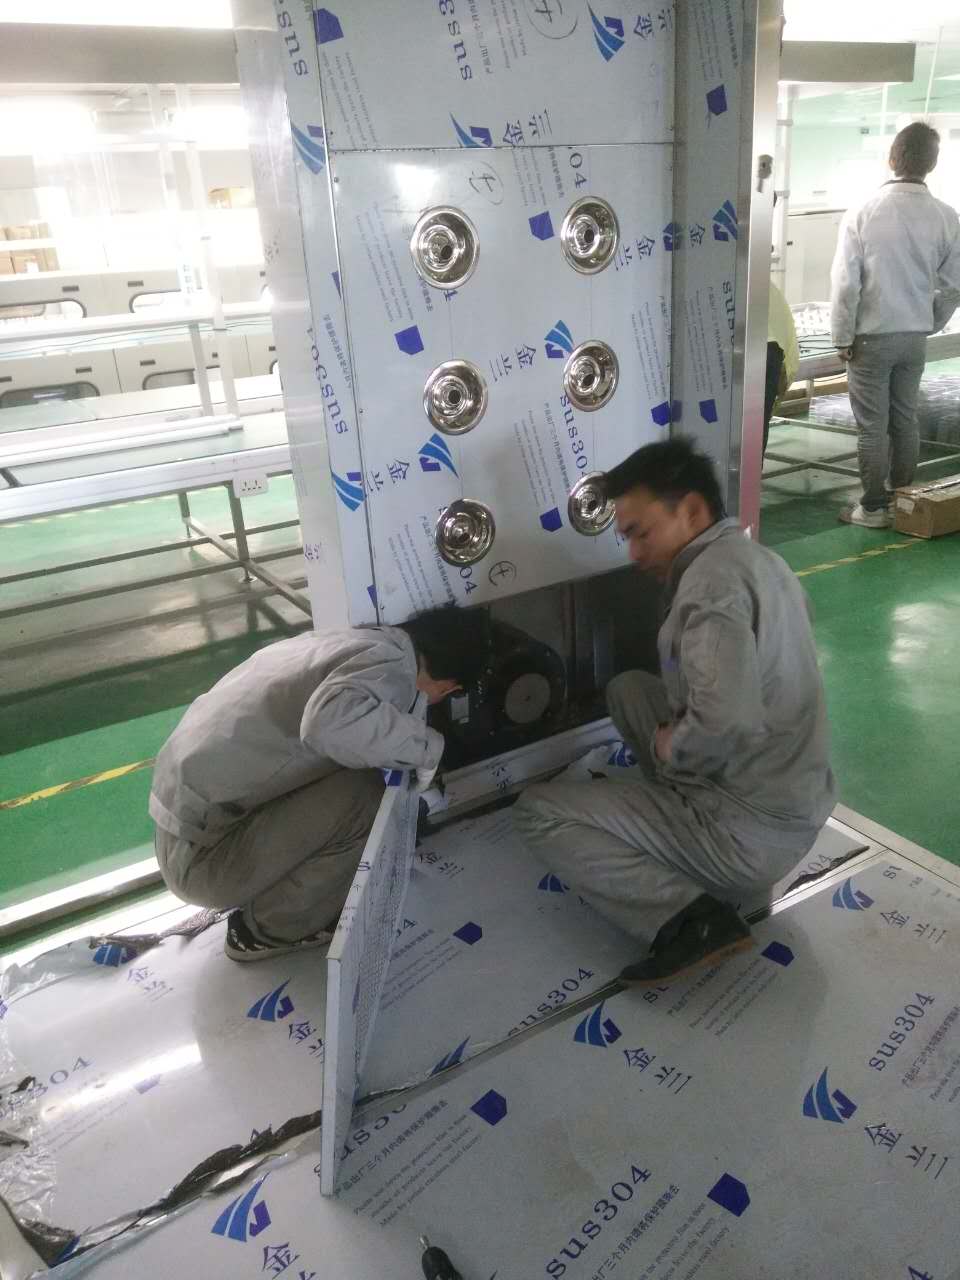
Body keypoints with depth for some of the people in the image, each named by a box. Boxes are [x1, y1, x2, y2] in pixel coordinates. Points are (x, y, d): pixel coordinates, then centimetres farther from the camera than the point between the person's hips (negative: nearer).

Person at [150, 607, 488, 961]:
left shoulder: (355, 641, 9)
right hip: (203, 854, -9)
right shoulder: (392, 663, -17)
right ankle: (268, 928, 3)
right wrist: (426, 746, -21)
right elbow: (331, 721, -39)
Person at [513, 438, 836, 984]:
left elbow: (726, 720, -36)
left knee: (537, 810, -4)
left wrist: (669, 748, -15)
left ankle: (690, 918, -14)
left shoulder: (712, 576, -22)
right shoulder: (758, 559, 10)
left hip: (752, 835, -10)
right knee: (628, 688, 21)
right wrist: (679, 734, 7)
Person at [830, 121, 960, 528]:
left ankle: (873, 507, 10)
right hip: (915, 337, 4)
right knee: (905, 420, 15)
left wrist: (842, 337, -4)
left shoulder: (862, 214, -13)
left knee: (873, 427, 3)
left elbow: (845, 284, -14)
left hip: (871, 337, -4)